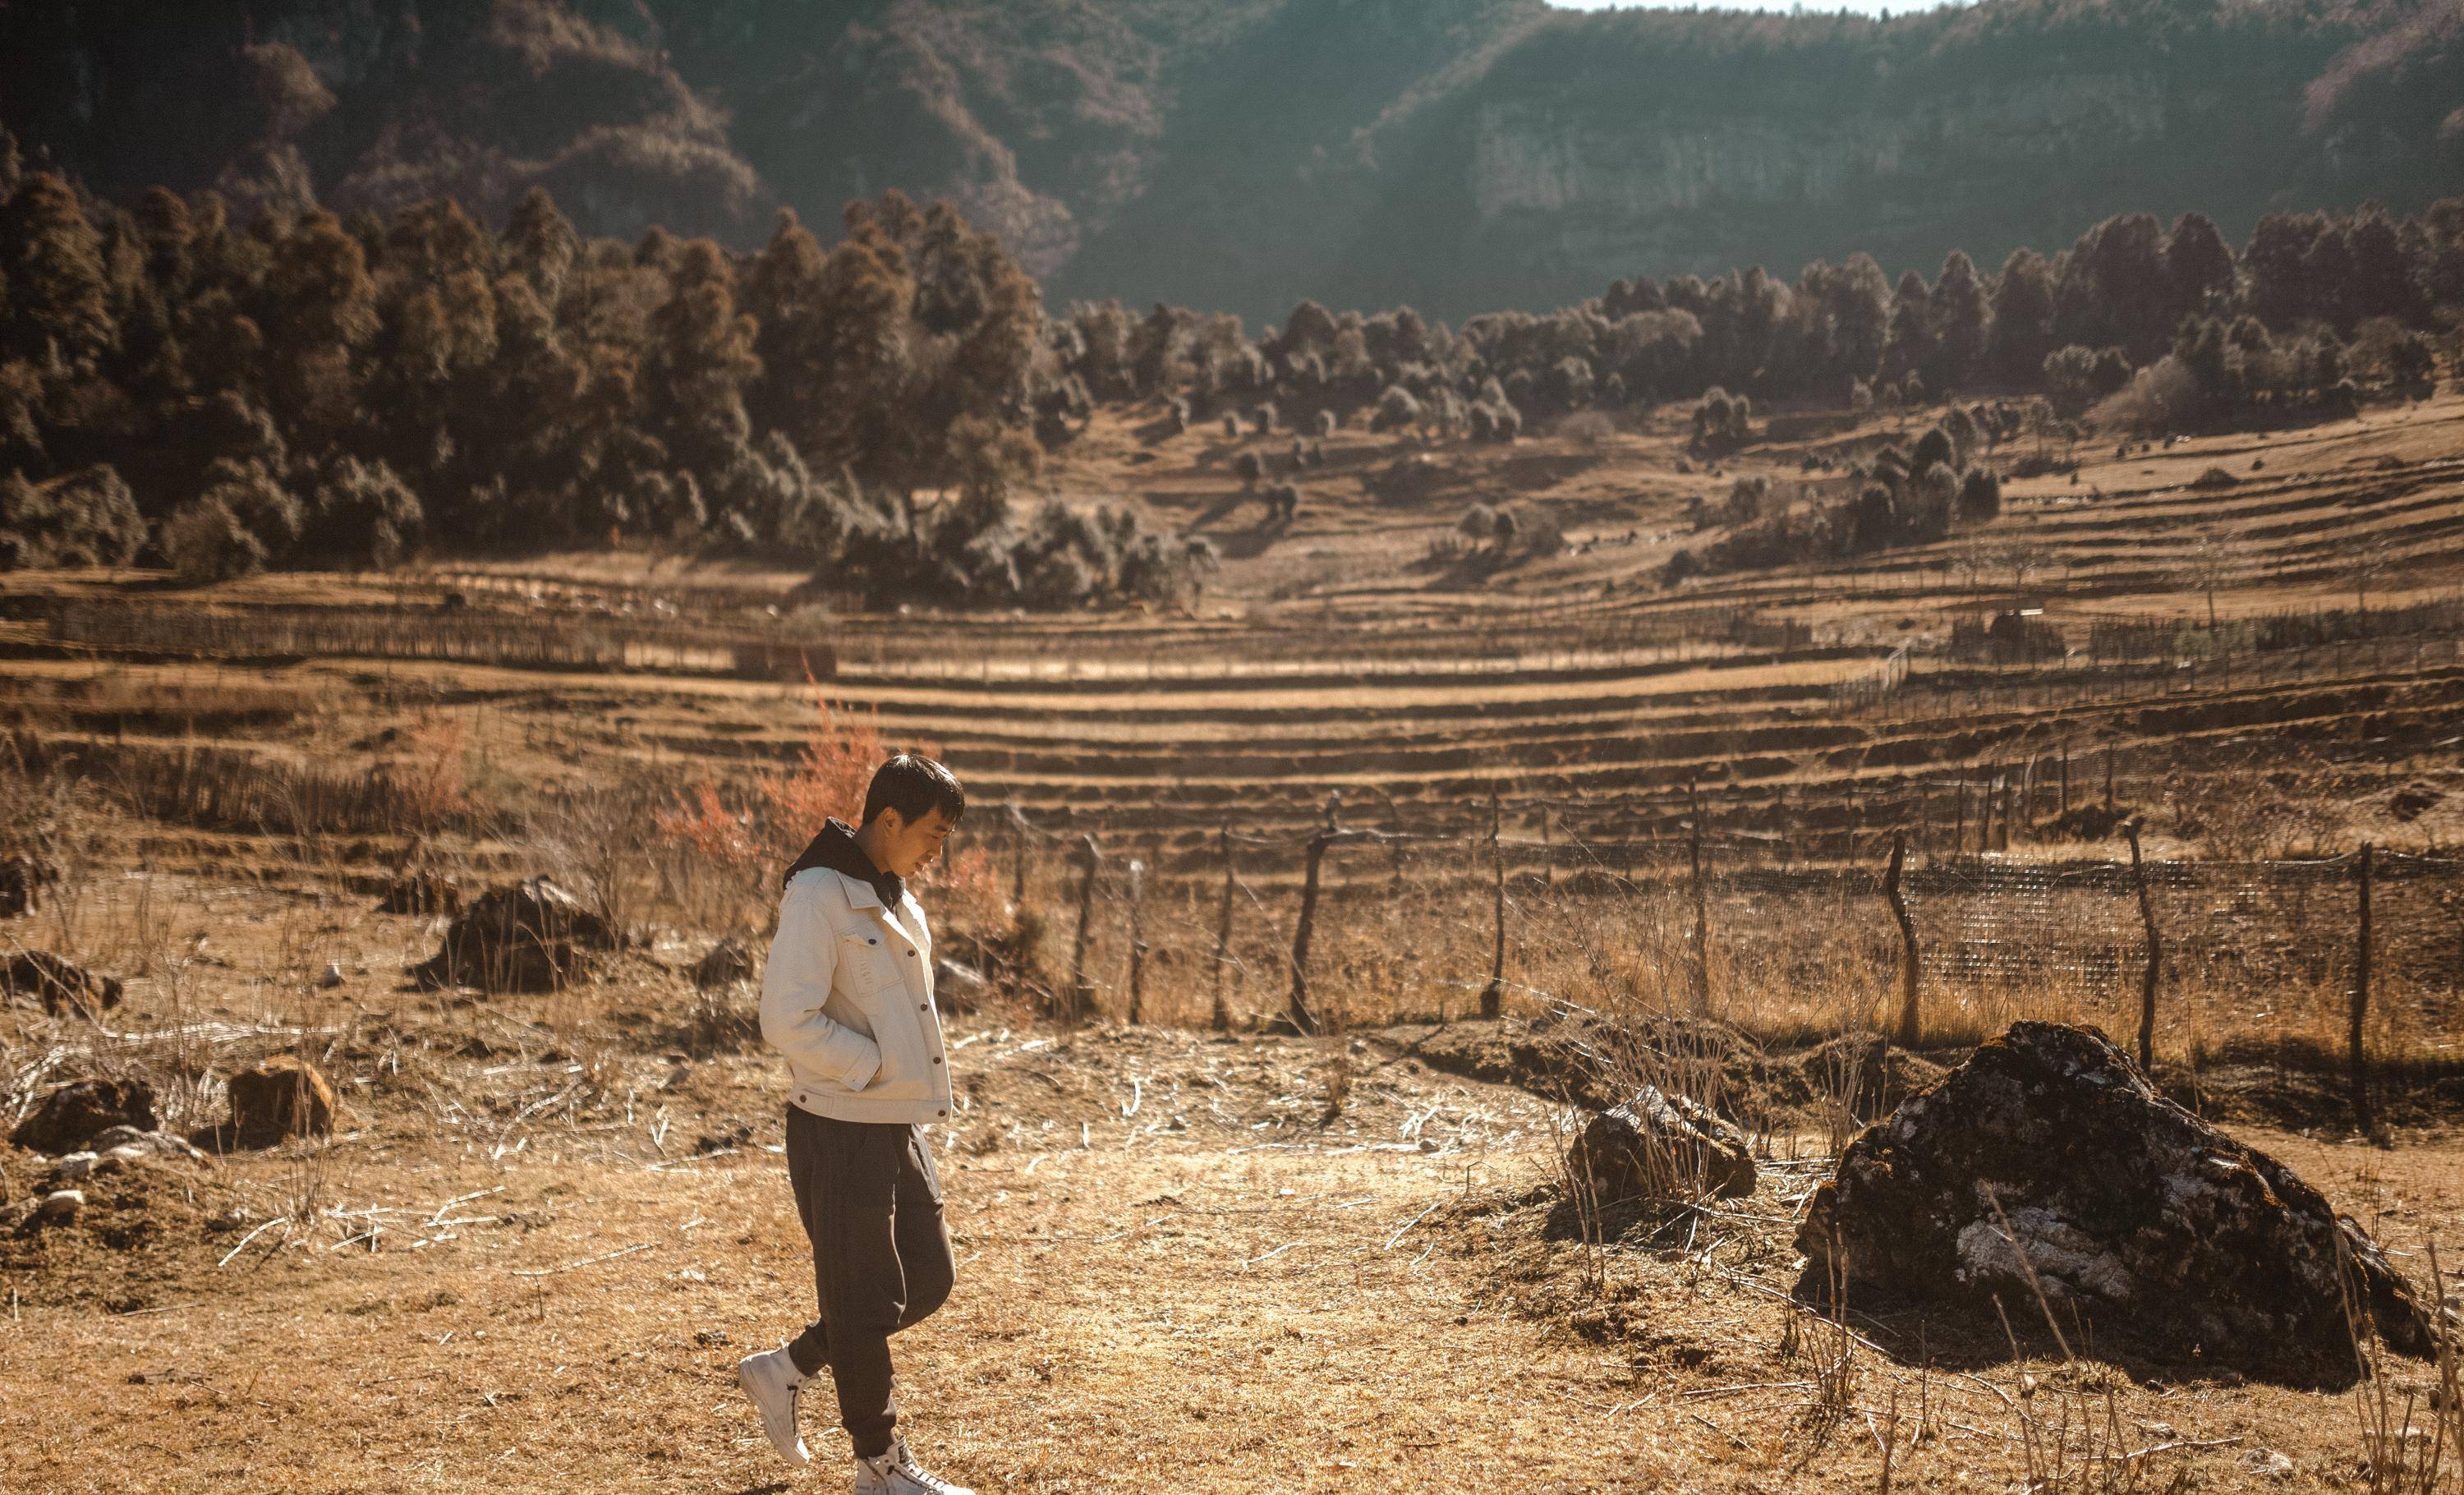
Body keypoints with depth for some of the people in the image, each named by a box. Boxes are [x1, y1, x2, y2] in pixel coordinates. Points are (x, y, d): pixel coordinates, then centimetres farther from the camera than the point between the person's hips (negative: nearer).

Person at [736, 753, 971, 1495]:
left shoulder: (896, 903, 12)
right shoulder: (819, 896, -17)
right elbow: (789, 1022, -23)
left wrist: (919, 1083, 10)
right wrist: (880, 1066, -17)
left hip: (898, 1127, 9)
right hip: (841, 1129, -9)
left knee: (927, 1279, 14)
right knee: (865, 1300, 2)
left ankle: (785, 1370, 27)